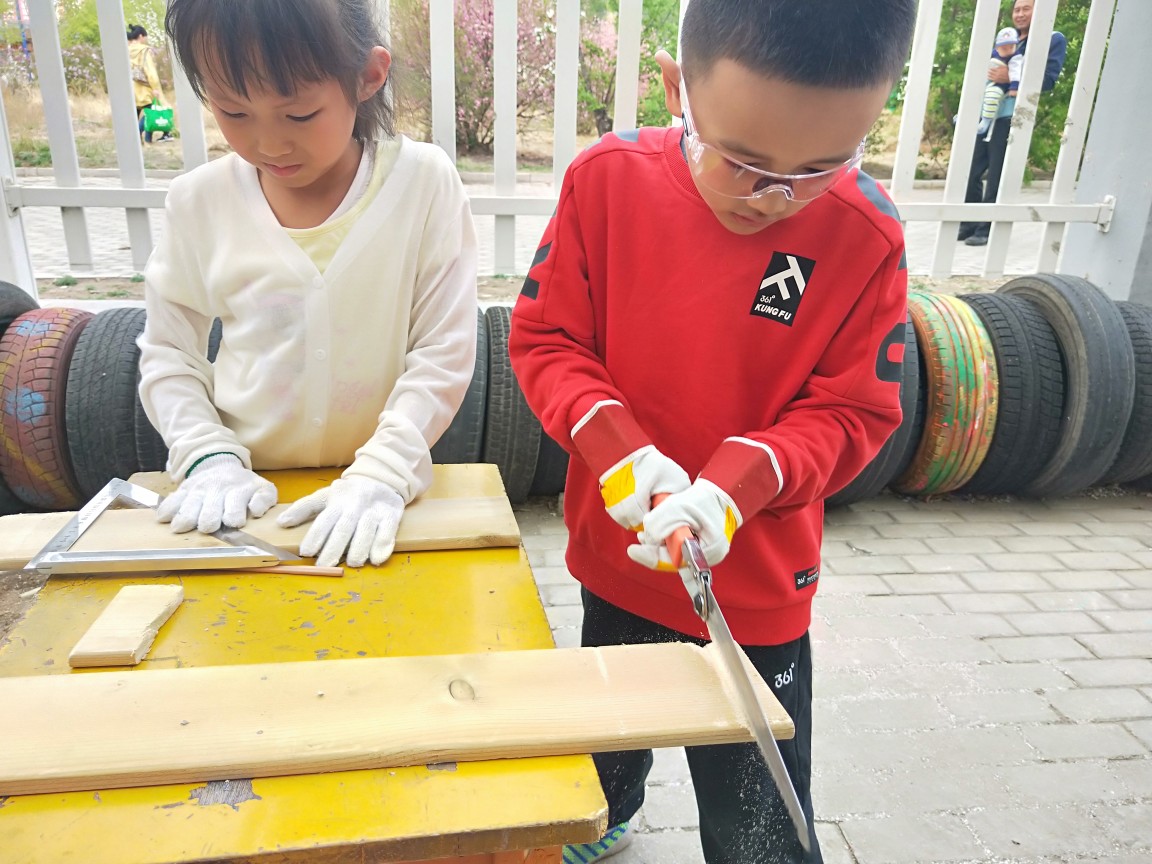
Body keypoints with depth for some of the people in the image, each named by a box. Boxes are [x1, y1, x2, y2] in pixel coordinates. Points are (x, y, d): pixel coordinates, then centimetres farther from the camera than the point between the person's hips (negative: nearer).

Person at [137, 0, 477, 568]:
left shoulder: (423, 183, -10)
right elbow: (167, 352, 6)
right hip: (245, 498, 1)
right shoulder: (200, 200, -2)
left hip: (376, 498, -1)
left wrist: (382, 474, -18)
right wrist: (209, 457, -8)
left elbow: (443, 354, -10)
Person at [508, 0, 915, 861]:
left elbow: (852, 411, -11)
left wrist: (738, 481, -27)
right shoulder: (609, 179, -14)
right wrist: (612, 442, -24)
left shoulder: (864, 235, -17)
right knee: (606, 752, 31)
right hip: (616, 561, 3)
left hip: (757, 591, -2)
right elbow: (544, 338, -7)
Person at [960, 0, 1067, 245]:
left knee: (997, 177, -4)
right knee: (970, 172, 3)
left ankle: (985, 229, 2)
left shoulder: (1054, 39, 4)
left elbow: (1048, 80, -7)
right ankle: (968, 225, 13)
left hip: (1012, 117, -6)